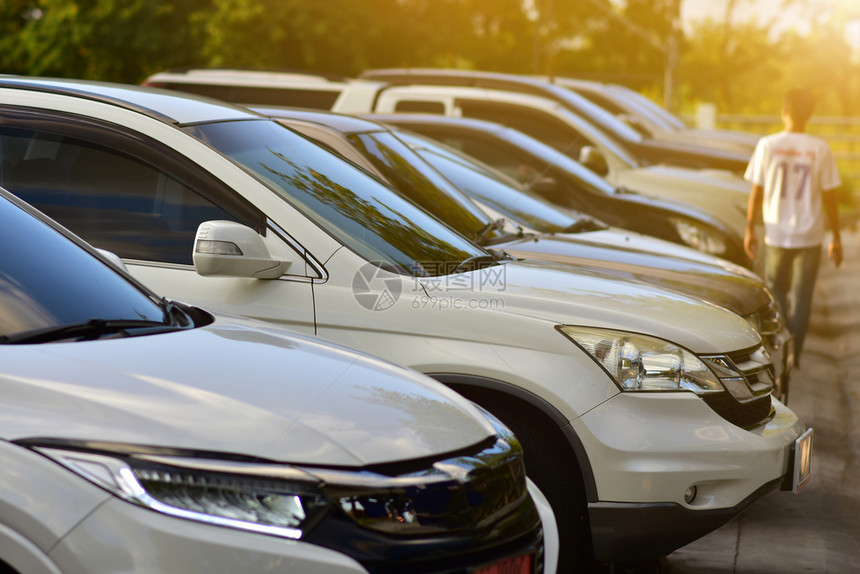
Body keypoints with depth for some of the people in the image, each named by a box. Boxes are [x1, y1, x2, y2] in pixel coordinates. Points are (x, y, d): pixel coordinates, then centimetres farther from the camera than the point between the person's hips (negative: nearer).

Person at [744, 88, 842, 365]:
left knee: (775, 292, 17)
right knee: (802, 297, 7)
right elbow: (829, 199, -3)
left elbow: (756, 193, -3)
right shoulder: (820, 149, -6)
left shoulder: (768, 145, -6)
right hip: (810, 235, 0)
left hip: (777, 232, 0)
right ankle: (793, 356, 5)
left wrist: (750, 230, 8)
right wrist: (836, 239, 6)